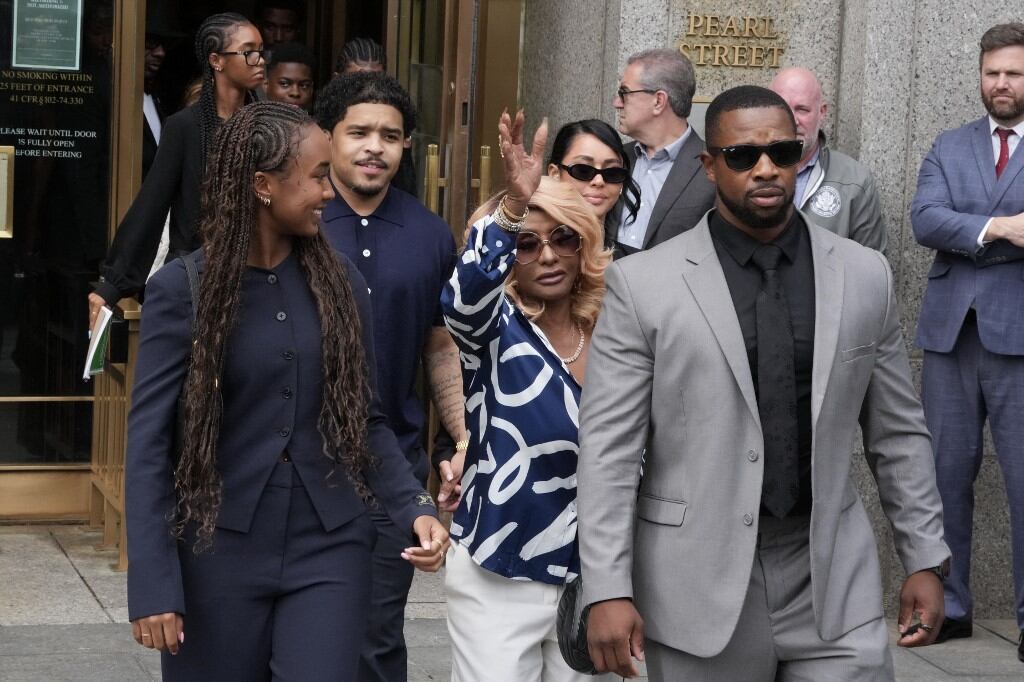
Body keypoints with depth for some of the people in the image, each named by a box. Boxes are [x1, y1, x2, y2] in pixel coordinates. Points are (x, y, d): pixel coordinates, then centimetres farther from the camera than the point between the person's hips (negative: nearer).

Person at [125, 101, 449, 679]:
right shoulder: (183, 288, -6)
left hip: (330, 548, 2)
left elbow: (367, 419, 9)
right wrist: (153, 584, -13)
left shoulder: (340, 282, 3)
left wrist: (415, 507, -8)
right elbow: (149, 440, -7)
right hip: (220, 552, -2)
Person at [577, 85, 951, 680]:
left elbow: (898, 434, 11)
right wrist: (608, 591, -11)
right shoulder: (643, 284, -3)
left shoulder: (866, 276, 5)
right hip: (699, 589, -2)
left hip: (834, 585, 2)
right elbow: (609, 448, -5)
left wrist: (925, 559, 8)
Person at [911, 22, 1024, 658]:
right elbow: (924, 219, -4)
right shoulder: (949, 147, 13)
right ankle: (950, 606, 18)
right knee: (947, 474, 8)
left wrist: (965, 234, -14)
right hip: (951, 332, 3)